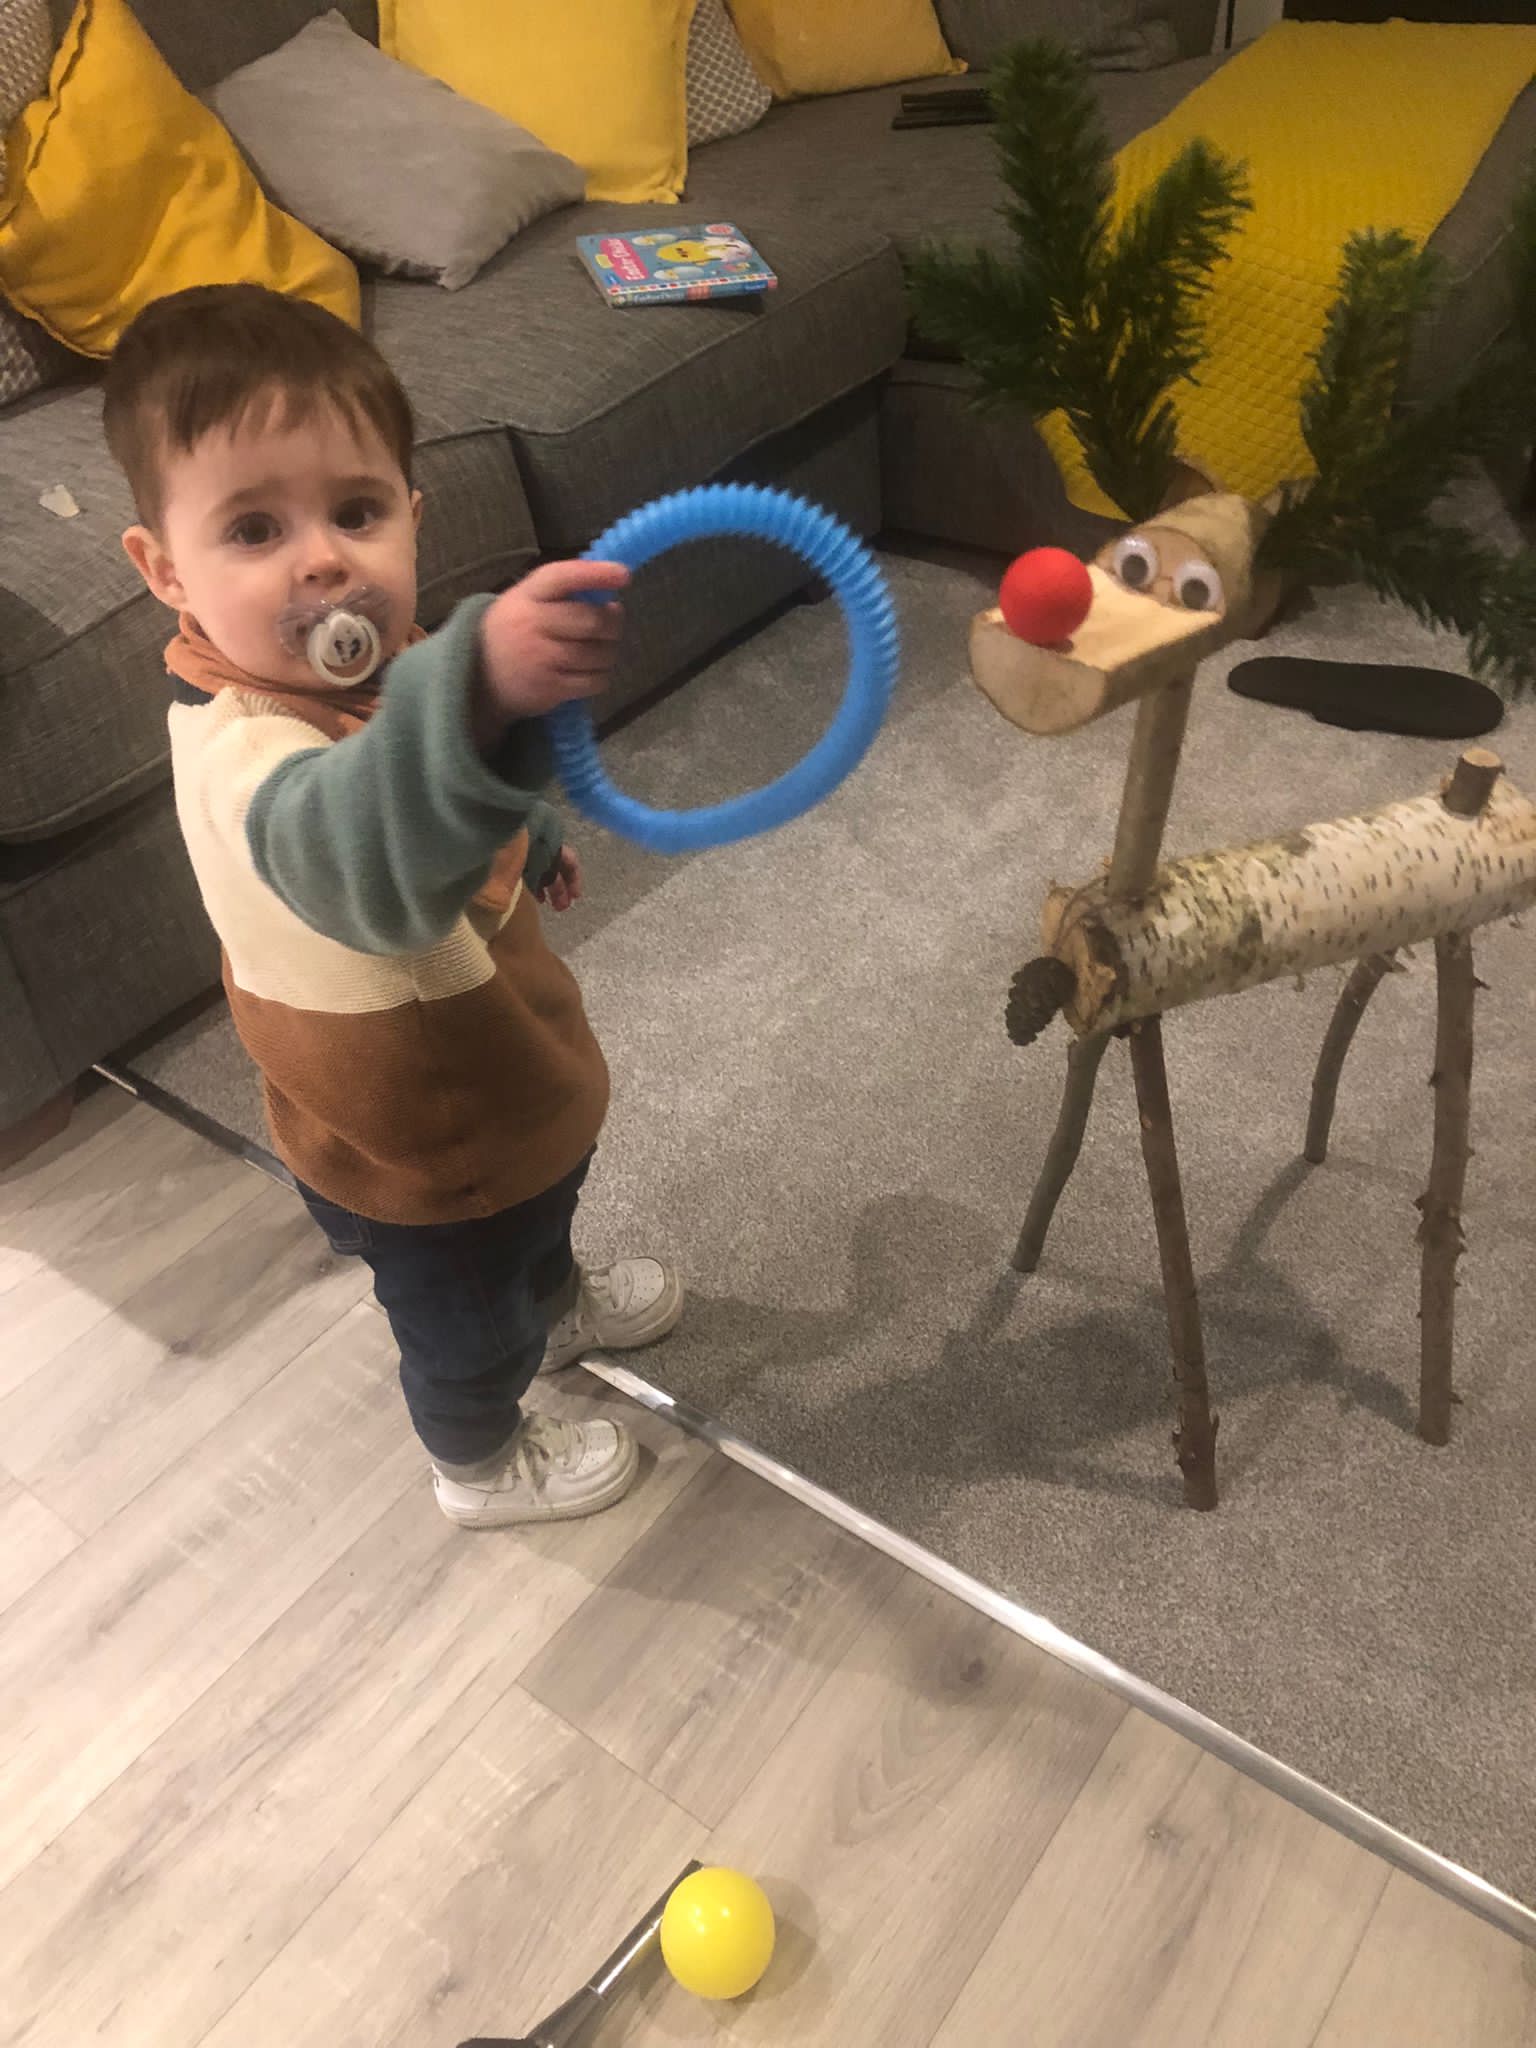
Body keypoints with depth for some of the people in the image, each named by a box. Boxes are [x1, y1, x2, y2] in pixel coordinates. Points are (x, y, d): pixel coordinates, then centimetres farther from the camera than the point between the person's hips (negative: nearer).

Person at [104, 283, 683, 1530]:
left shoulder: (363, 671, -12)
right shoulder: (246, 757, -42)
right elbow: (359, 850, -67)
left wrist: (530, 845, 28)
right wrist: (483, 689, -84)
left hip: (502, 1074, 8)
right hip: (419, 1154, -7)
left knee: (542, 1208, 36)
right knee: (464, 1313, 22)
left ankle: (555, 1308, 69)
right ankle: (484, 1465, 54)